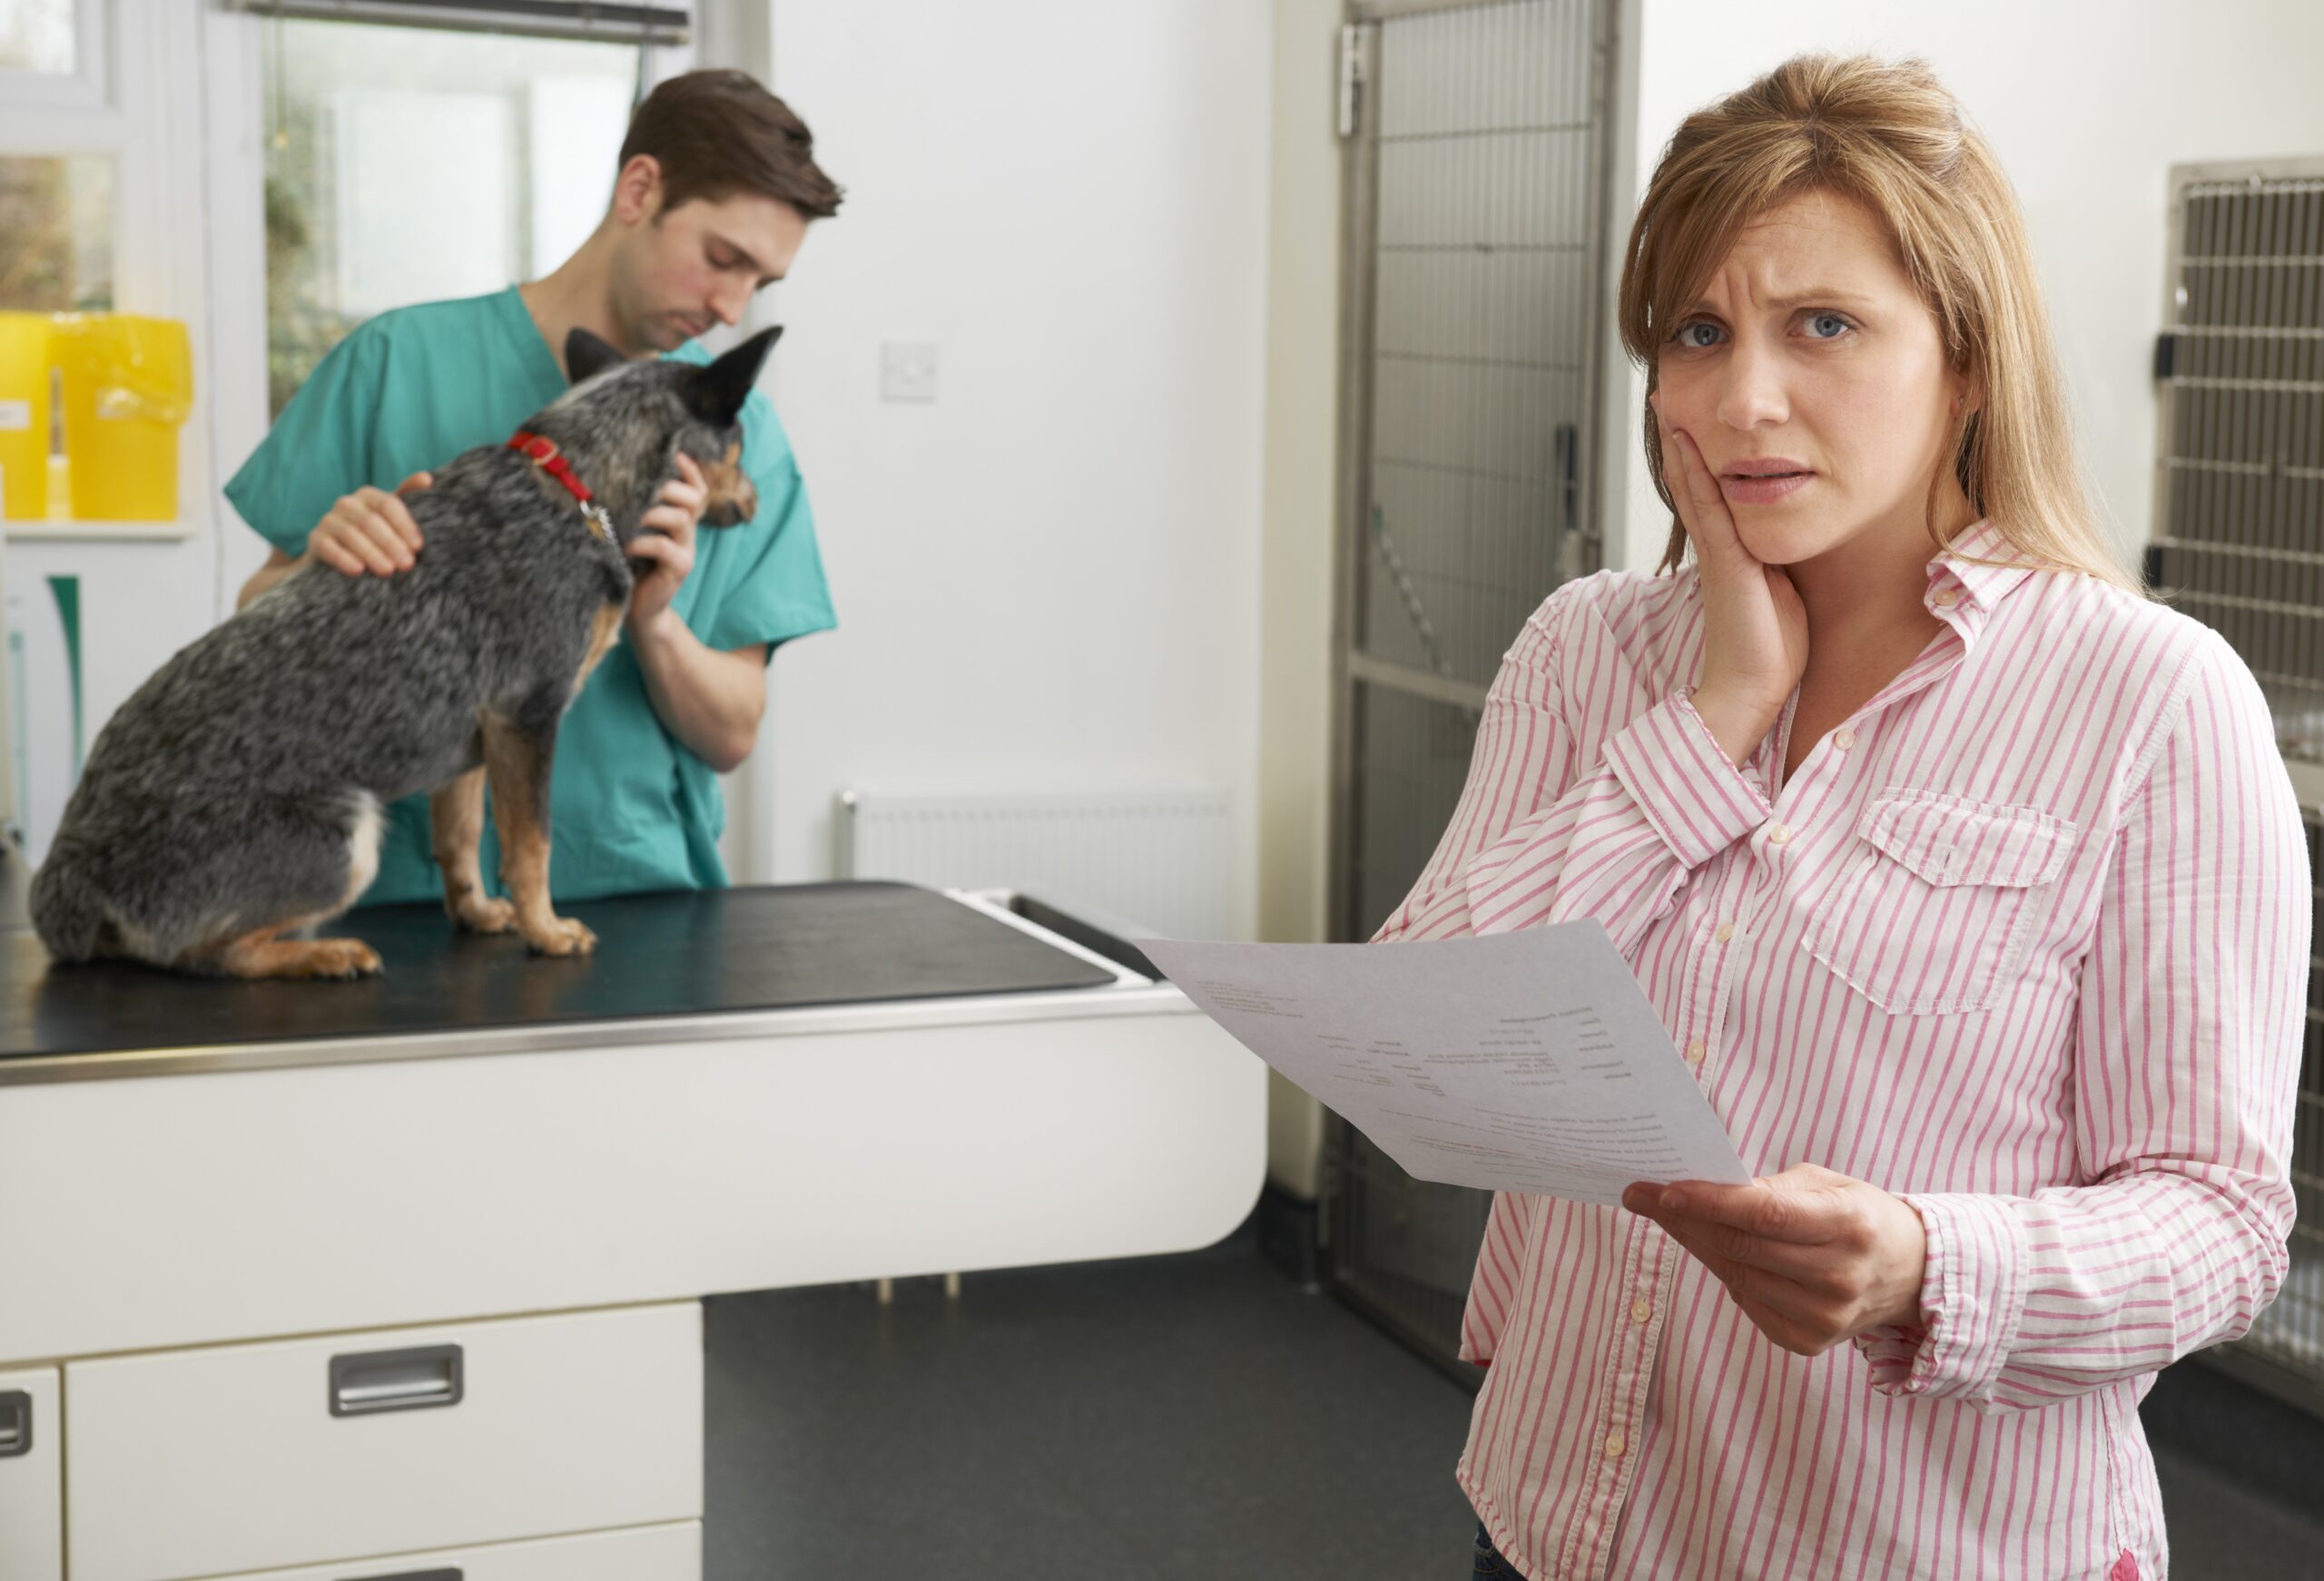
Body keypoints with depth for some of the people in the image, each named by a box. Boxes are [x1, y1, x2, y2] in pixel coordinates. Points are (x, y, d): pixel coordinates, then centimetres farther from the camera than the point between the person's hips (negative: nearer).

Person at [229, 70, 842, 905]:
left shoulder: (740, 433, 7)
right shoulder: (399, 361, 1)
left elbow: (730, 738, 6)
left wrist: (655, 625, -13)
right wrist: (323, 568, -16)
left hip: (639, 887, 2)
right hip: (406, 888, -2)